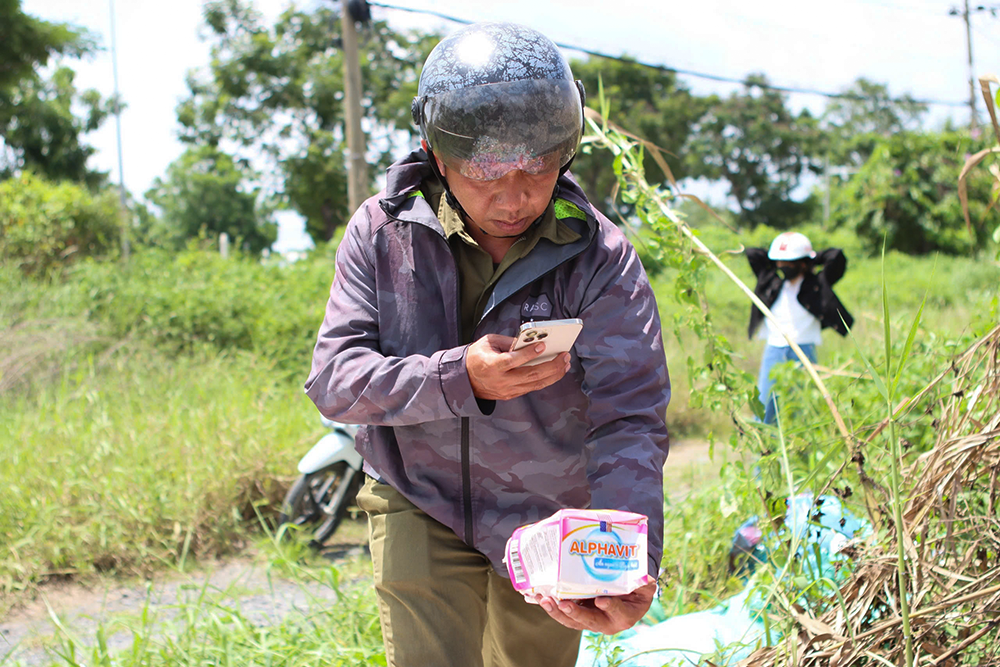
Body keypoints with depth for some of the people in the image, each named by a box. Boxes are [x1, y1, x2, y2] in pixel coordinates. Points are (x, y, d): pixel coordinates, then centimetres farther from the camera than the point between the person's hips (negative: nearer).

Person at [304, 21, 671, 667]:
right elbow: (334, 377, -17)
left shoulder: (601, 258, -18)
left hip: (547, 519, 1)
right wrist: (460, 377, -36)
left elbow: (630, 420, -25)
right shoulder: (383, 231, -13)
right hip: (419, 509, 0)